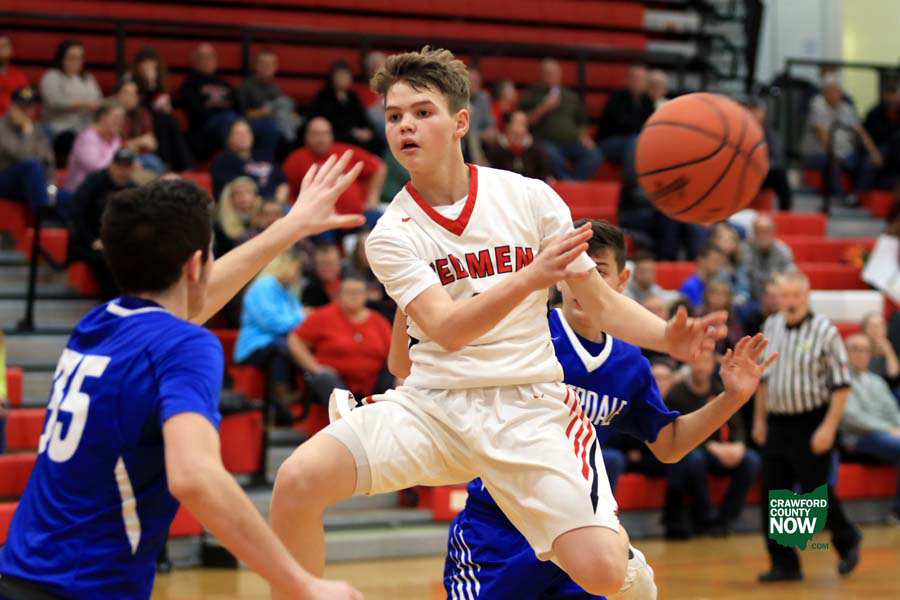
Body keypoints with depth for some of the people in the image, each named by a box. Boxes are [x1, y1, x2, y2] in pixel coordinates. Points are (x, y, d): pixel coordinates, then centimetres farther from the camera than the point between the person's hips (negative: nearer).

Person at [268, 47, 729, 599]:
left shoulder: (530, 197, 0)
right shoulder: (392, 234, -2)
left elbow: (601, 301, 5)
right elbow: (446, 330, -17)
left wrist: (668, 337, -15)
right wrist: (527, 279, -34)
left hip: (528, 403, 0)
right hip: (434, 402, 0)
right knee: (299, 479, -25)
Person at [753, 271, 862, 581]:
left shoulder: (825, 332, -10)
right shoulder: (771, 327, 6)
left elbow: (841, 385, -11)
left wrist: (828, 428, -17)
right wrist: (759, 418, 17)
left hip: (811, 424, -5)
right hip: (777, 424, 5)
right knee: (772, 495, 1)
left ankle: (847, 539, 26)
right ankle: (784, 565, 10)